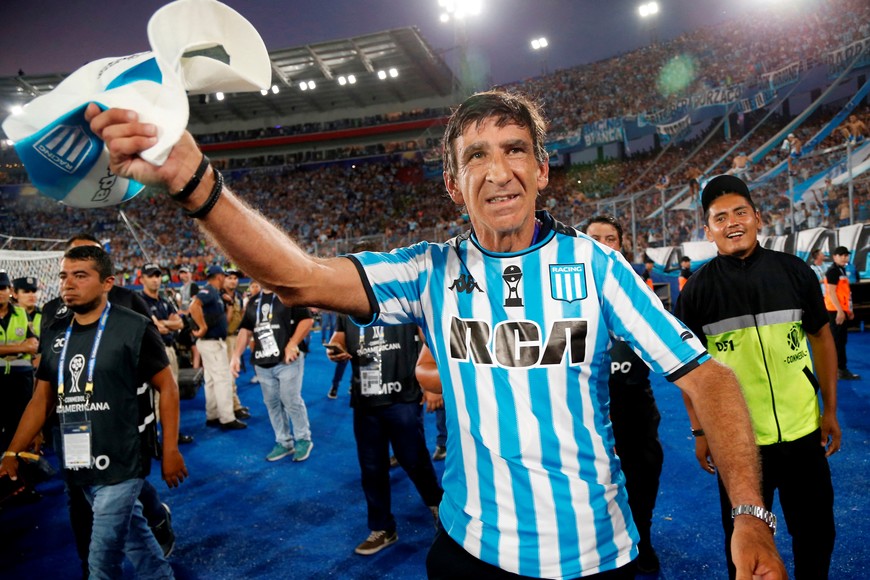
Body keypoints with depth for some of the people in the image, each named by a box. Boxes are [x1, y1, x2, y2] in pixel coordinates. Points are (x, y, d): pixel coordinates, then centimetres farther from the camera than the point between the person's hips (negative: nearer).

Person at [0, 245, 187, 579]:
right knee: (132, 533, 20)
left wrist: (170, 451, -11)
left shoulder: (134, 329, -12)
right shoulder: (56, 336, 7)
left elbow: (167, 388, -9)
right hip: (79, 467, 6)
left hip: (121, 465, -6)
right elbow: (41, 401, 13)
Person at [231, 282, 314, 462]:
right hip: (262, 363, 6)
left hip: (288, 360, -6)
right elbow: (245, 330, 16)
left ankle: (303, 440, 13)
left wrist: (292, 344, -19)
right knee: (272, 403, 10)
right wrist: (236, 355, 5)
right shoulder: (253, 302, 16)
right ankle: (284, 442, 22)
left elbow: (307, 320, -9)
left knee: (291, 401, -5)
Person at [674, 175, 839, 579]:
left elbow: (821, 338, 7)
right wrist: (699, 430, -1)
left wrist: (830, 410, 6)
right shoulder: (698, 289, -7)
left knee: (816, 530, 17)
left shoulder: (794, 271, -3)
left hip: (803, 431, 2)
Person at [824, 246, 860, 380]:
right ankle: (841, 369, -4)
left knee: (841, 340, 13)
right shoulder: (833, 271, -13)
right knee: (838, 340, -7)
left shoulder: (841, 270, 17)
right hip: (836, 310, -10)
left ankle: (838, 368, 20)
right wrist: (839, 310, -23)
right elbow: (831, 292, -20)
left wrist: (849, 310, 21)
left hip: (842, 309, 10)